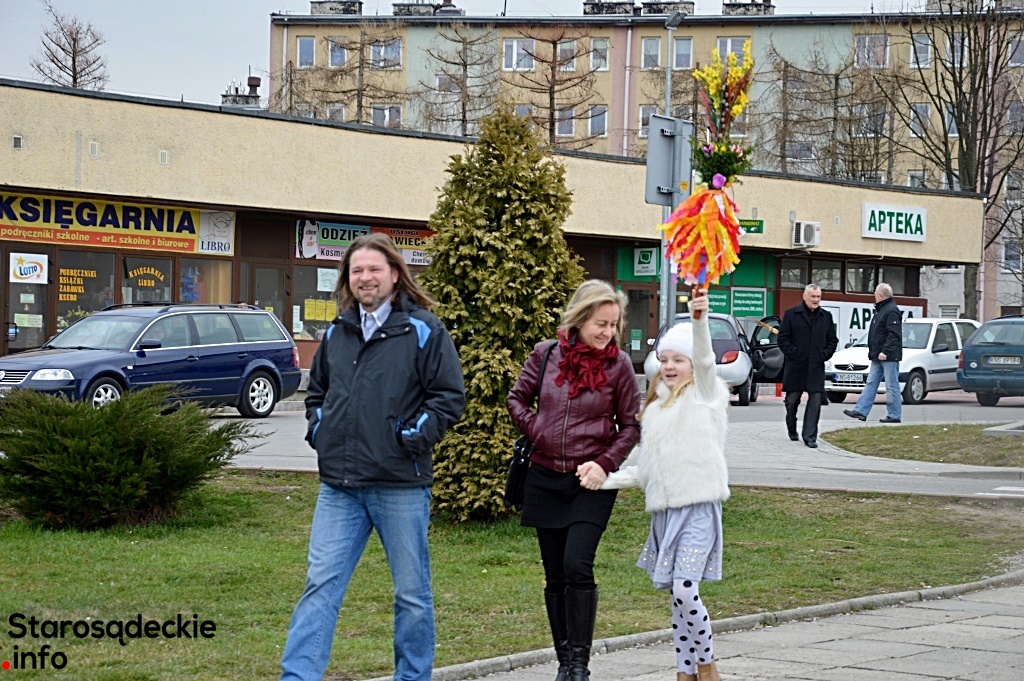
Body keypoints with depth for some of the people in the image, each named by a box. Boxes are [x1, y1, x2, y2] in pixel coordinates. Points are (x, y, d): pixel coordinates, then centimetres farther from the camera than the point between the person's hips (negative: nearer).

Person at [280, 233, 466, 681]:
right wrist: (318, 431, 11)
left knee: (412, 592, 7)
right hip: (339, 487, 4)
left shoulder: (423, 331, -3)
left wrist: (414, 437, -12)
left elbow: (449, 396, -5)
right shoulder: (337, 334, 13)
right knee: (321, 586, -2)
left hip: (401, 485, -4)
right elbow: (317, 392, 27)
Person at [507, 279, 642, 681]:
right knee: (555, 576, 7)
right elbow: (517, 398, 14)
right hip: (545, 478, 3)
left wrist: (604, 463, -9)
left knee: (577, 566, -17)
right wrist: (535, 431, -1)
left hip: (591, 484, -3)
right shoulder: (545, 355, 0)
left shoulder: (619, 365, -3)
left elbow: (631, 425, 2)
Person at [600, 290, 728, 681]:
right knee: (677, 595, 8)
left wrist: (699, 320, -39)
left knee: (685, 590, -15)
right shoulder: (655, 407, 18)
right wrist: (607, 481, 4)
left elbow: (705, 361, -21)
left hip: (699, 507, -6)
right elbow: (642, 468, 19)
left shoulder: (704, 395, 0)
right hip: (663, 511, 6)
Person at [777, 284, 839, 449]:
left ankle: (810, 436, -5)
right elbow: (783, 338, -1)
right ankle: (792, 431, 29)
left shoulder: (826, 316, 11)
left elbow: (832, 340, 15)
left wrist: (824, 355, 0)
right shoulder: (791, 314, 1)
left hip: (816, 367, 2)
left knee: (815, 401, -7)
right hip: (795, 367, -2)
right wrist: (794, 354, -10)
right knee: (792, 400, 7)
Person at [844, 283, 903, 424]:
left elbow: (894, 334, -22)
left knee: (892, 386, -4)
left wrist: (885, 351, -26)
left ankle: (895, 415, 0)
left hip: (889, 356, -11)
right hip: (878, 356, 11)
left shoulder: (892, 311, -15)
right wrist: (873, 352, 19)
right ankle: (860, 411, 6)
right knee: (871, 384, 7)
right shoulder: (881, 310, 18)